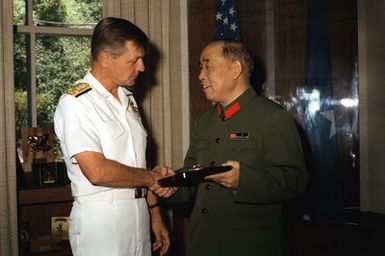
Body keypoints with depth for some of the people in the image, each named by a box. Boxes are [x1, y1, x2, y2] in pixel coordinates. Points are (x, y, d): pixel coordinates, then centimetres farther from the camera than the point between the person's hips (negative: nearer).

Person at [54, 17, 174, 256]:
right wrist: (151, 177, -10)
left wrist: (155, 214, 13)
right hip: (100, 223, -7)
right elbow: (97, 172, -22)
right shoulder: (75, 103, -14)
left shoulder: (127, 98, 12)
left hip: (139, 216, 7)